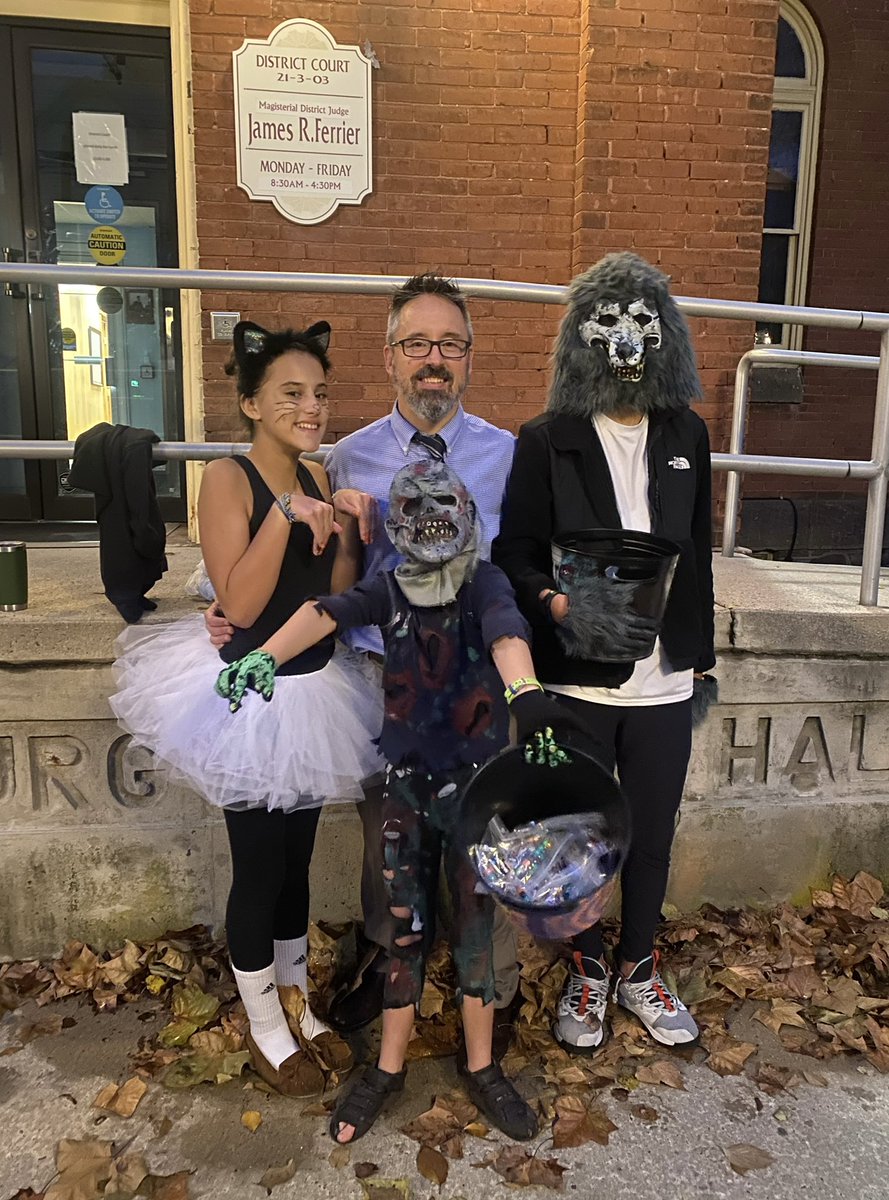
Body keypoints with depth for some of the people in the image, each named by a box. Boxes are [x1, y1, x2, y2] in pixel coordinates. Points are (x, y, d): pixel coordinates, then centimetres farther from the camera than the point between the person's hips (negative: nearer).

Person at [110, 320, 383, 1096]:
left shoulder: (316, 475, 4)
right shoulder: (229, 477, -15)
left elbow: (335, 599, 2)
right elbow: (241, 604, -23)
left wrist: (347, 532, -14)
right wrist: (286, 512, -29)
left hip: (313, 691, 6)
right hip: (252, 698, -6)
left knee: (297, 859, 19)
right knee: (259, 867, 9)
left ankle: (300, 1007, 39)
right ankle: (266, 1030, 32)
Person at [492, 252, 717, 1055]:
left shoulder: (687, 435, 5)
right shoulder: (547, 441, -6)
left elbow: (697, 554, 10)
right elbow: (515, 555, -7)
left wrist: (701, 655, 12)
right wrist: (560, 606, -26)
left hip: (663, 683, 3)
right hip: (577, 680, -3)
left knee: (653, 838, 15)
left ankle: (638, 970, 39)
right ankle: (587, 973, 35)